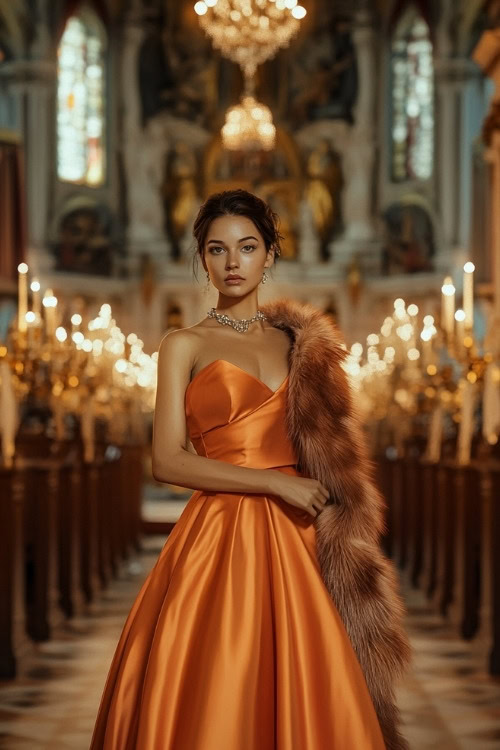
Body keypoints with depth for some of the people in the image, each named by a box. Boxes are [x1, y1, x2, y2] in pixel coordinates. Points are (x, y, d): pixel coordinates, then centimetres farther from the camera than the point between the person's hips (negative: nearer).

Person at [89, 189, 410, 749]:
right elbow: (168, 461, -7)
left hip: (296, 535, 4)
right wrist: (275, 482, -10)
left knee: (303, 696, 1)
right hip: (220, 534, -3)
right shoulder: (185, 345, 4)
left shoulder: (293, 342, 16)